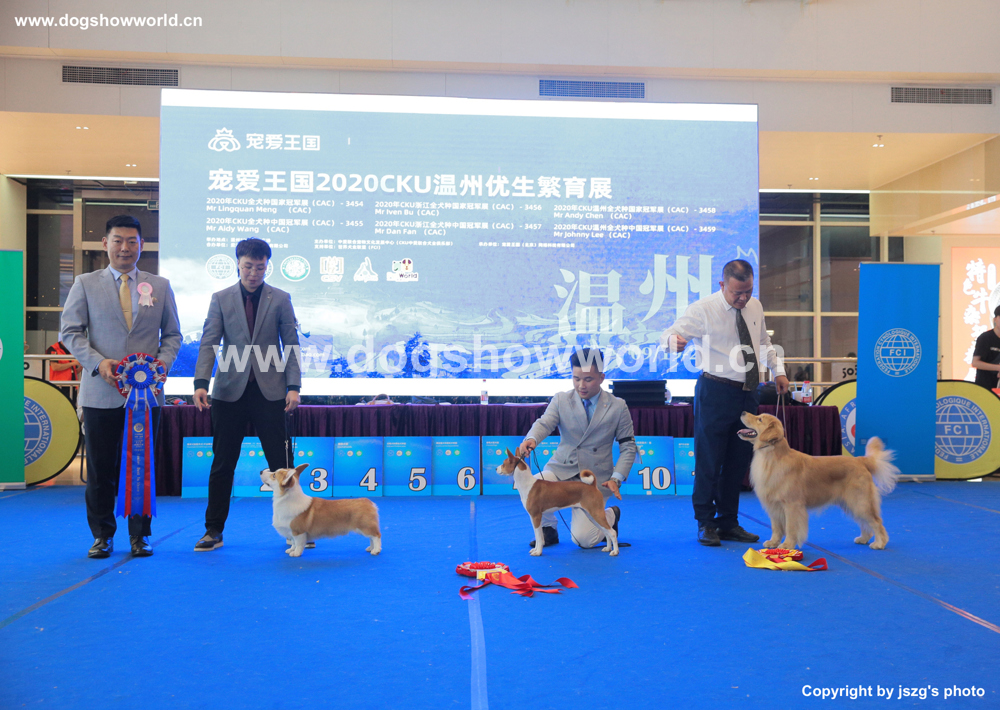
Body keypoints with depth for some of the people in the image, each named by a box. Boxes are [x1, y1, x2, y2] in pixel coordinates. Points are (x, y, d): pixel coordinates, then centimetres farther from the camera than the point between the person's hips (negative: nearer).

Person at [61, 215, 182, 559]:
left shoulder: (161, 286, 10)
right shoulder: (85, 284, 7)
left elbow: (172, 334, 11)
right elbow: (70, 331, 3)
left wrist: (163, 362, -8)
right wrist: (98, 362, -12)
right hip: (101, 392, -1)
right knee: (101, 468, 5)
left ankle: (140, 535, 17)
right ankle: (102, 535, 19)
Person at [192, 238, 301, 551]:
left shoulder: (280, 299, 5)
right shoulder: (220, 299, 6)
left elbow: (291, 346, 3)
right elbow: (209, 343, -1)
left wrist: (293, 387, -7)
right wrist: (201, 383, -15)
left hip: (269, 391, -1)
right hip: (230, 391, 1)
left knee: (281, 461, 1)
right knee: (222, 463, 7)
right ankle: (214, 530, 18)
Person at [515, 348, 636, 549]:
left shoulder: (618, 407, 1)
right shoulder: (561, 400, 3)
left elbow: (628, 445, 4)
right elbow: (544, 423, -15)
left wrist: (616, 478, -9)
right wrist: (531, 439, -38)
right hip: (561, 470, 2)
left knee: (583, 539, -15)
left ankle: (611, 515, 22)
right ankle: (548, 529, 4)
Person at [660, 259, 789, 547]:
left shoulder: (755, 307, 10)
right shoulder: (703, 309, -8)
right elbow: (670, 334, -14)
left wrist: (778, 370, 21)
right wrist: (674, 340, -36)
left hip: (748, 393, 6)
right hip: (716, 392, -6)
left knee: (739, 461, 11)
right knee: (709, 460, -3)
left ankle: (728, 523, 23)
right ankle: (706, 524, 11)